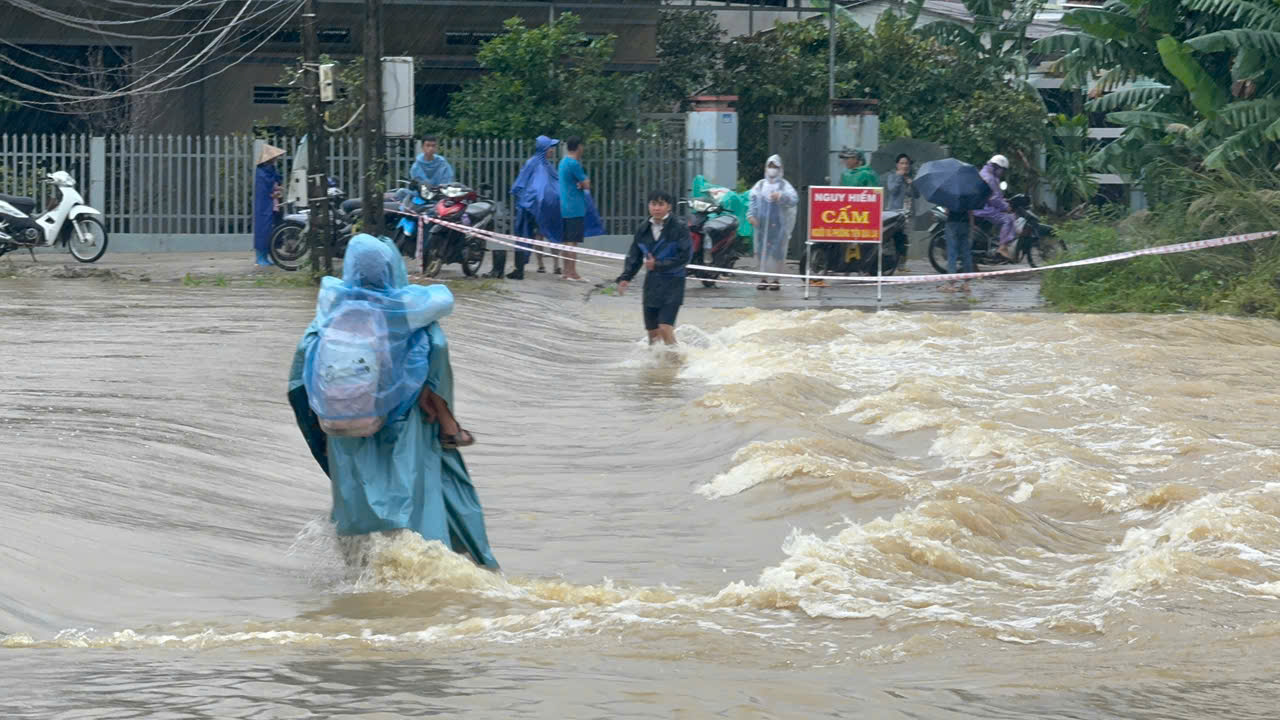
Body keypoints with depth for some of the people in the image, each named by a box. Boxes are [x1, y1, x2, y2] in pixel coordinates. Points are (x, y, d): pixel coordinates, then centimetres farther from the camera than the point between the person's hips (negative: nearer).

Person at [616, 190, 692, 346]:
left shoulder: (679, 227, -9)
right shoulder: (644, 230, 6)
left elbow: (685, 256, -13)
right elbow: (634, 257, 13)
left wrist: (658, 265, -15)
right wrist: (625, 277, -1)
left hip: (672, 282, -5)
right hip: (652, 282, 5)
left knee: (665, 328, -17)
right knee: (652, 331, 9)